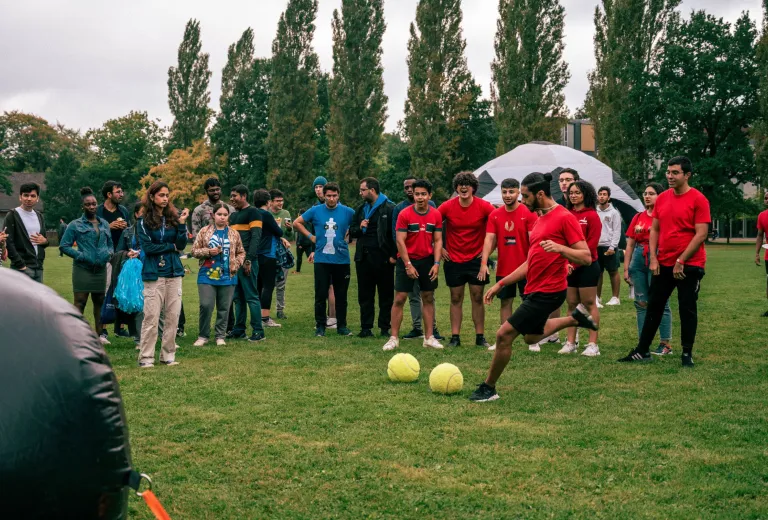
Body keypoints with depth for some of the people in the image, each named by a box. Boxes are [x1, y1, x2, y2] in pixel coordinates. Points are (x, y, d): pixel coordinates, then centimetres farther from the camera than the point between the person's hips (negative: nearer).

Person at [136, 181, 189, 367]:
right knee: (151, 316, -5)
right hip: (154, 273, -3)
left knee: (173, 316, 3)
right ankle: (146, 357, 1)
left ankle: (168, 355, 12)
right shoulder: (144, 221, 0)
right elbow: (148, 247, -9)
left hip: (174, 272, 4)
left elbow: (181, 245, 1)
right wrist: (172, 247, -4)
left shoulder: (173, 217, 9)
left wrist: (182, 224, -10)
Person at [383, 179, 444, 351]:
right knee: (399, 298, -4)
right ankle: (394, 338, 2)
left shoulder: (436, 215, 0)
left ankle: (429, 338, 14)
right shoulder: (404, 214, -10)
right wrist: (408, 265, -15)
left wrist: (436, 263, -8)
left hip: (427, 260, 3)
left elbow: (438, 240, 2)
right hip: (407, 259, -3)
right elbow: (400, 241, -12)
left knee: (428, 298, 7)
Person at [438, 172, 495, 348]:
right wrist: (439, 248, 2)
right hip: (453, 259, 1)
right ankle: (455, 337, 9)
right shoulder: (447, 207, -6)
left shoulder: (484, 206, -8)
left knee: (477, 298, 2)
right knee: (456, 299, 4)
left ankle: (480, 337, 9)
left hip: (476, 259, -1)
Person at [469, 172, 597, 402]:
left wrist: (560, 248, -33)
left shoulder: (565, 217, -14)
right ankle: (576, 317, 35)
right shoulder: (540, 219, 14)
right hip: (535, 289, 10)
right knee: (532, 336, 27)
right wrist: (501, 284, 18)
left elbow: (586, 257, -17)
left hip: (547, 292, -10)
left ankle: (488, 388, 5)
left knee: (504, 334, -9)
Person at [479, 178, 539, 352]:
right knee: (505, 302, 10)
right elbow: (489, 239, -2)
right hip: (503, 268, 4)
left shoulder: (529, 213, -7)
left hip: (524, 268, -3)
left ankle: (533, 341, 9)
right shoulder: (495, 215, 3)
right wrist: (484, 263, -13)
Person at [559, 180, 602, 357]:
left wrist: (575, 263, -13)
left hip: (586, 266, -5)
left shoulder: (591, 215, -5)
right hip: (568, 267, 5)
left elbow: (592, 243, -10)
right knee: (571, 304, 8)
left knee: (589, 304, -1)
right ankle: (570, 343, 14)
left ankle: (593, 344, 2)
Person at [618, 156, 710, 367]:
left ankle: (687, 354, 13)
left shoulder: (698, 199, -10)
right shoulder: (662, 199, 7)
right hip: (663, 264, 6)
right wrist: (653, 258, 1)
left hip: (689, 265, -6)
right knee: (654, 306, 10)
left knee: (687, 308, 2)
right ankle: (642, 350, 18)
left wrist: (681, 261, -16)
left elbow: (701, 234, -14)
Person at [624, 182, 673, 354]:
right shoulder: (638, 217, 12)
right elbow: (630, 244, 13)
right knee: (641, 303, 8)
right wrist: (626, 268, 10)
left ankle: (665, 344, 4)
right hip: (639, 260, 6)